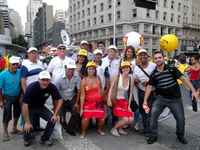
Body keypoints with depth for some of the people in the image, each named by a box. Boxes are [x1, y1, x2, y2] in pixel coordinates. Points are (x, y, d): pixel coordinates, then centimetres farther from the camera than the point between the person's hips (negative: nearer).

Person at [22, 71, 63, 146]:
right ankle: (27, 139, 20)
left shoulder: (52, 87, -23)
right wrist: (27, 122, -29)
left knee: (53, 119, -15)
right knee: (28, 127, -16)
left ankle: (45, 138, 8)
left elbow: (59, 100, -12)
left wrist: (55, 114, -18)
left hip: (41, 107, 3)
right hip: (30, 108, -3)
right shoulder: (32, 87, -32)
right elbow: (25, 104, -31)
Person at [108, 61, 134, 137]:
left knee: (130, 119, -7)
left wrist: (129, 105, 3)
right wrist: (109, 100, -17)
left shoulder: (131, 79, 1)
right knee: (125, 119, -15)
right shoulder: (117, 77, -9)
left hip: (125, 101, 5)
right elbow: (111, 89, -8)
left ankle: (120, 128, 23)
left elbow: (130, 93, 4)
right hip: (116, 101, -4)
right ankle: (114, 129, 13)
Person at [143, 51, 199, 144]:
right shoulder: (153, 74, -4)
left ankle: (180, 135, 34)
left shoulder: (172, 69, -10)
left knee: (181, 118, 5)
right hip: (161, 98, 1)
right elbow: (149, 87, 0)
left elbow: (183, 79, -7)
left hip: (175, 99, -1)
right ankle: (153, 135, 5)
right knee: (153, 114, -15)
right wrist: (145, 101, -3)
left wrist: (193, 91, -13)